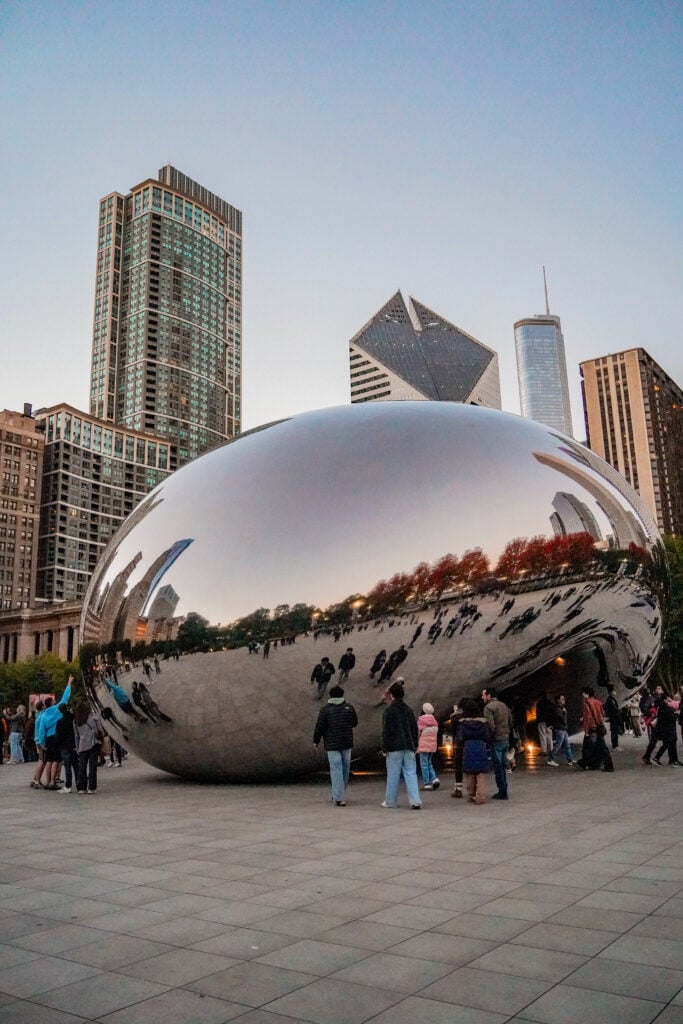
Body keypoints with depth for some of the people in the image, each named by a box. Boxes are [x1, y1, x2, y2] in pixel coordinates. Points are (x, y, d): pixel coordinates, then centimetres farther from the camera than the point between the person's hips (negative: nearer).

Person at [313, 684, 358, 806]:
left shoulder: (325, 710, -7)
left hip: (332, 745, -3)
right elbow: (355, 723, 12)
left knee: (336, 770, -2)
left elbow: (319, 727, -6)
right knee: (345, 769, 14)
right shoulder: (349, 707, 2)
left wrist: (316, 741, 6)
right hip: (346, 743, 3)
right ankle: (339, 795, 24)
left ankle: (339, 797, -7)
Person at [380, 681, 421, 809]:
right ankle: (415, 801, -7)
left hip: (394, 747, -5)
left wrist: (385, 748, -4)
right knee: (411, 774, 3)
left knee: (393, 775, 3)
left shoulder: (389, 710, -6)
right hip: (409, 747, 5)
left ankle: (391, 801, 12)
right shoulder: (409, 710, 12)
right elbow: (415, 729, 15)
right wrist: (414, 745, 19)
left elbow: (386, 731, -9)